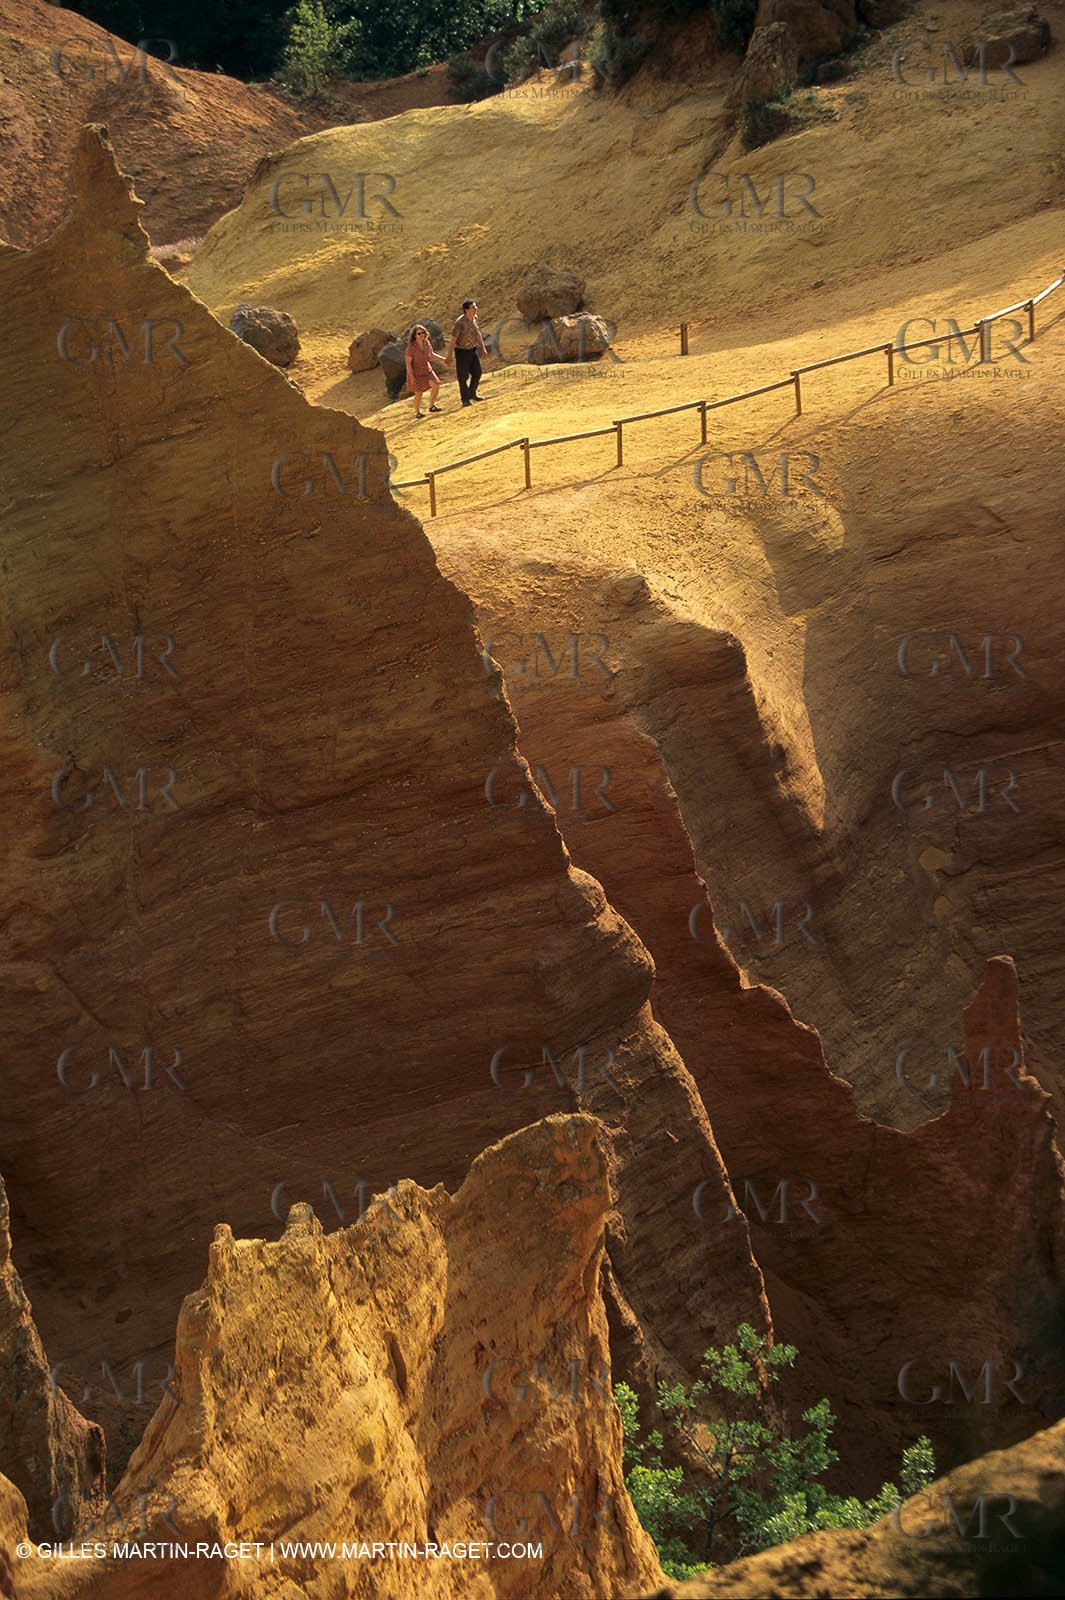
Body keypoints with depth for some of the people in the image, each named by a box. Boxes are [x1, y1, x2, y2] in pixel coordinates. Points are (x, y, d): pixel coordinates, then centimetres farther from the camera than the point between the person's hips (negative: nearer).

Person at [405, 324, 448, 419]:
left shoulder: (427, 343, -7)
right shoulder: (411, 347, -25)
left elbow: (431, 355, 10)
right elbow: (408, 362, -20)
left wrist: (442, 359, 3)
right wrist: (411, 377, -21)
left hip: (427, 370, 5)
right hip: (416, 373, -5)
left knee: (436, 386, -8)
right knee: (418, 393, 1)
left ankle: (432, 406, 10)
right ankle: (417, 412, 23)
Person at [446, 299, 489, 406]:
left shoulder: (474, 318, -4)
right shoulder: (460, 323, -27)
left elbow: (477, 333, 11)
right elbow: (453, 340, -22)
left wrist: (483, 348, 14)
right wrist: (449, 356, -18)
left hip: (472, 349, 7)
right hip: (461, 351, -7)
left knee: (477, 372, 11)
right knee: (463, 376, 2)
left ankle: (472, 394, 29)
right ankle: (465, 399, 16)